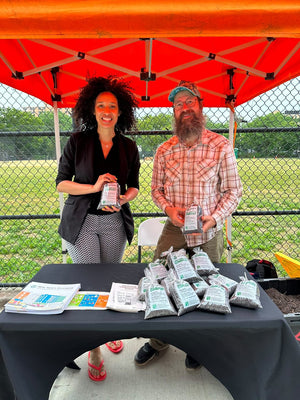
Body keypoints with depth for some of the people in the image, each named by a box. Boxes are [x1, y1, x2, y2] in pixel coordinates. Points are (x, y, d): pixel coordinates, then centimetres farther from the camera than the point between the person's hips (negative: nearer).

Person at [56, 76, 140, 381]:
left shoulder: (128, 147, 4)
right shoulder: (77, 142, -3)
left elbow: (134, 186, 9)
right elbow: (61, 183, -4)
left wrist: (123, 199, -13)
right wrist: (94, 187, -18)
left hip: (114, 222, 2)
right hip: (82, 222, -2)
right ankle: (93, 351, 19)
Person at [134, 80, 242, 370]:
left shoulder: (221, 147, -8)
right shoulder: (164, 151, 0)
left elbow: (233, 191, -4)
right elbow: (156, 188, 8)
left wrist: (213, 219, -19)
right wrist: (168, 208, -12)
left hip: (208, 233, -1)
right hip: (174, 230, 2)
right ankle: (158, 341, 34)